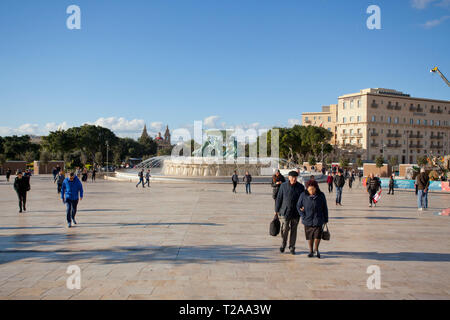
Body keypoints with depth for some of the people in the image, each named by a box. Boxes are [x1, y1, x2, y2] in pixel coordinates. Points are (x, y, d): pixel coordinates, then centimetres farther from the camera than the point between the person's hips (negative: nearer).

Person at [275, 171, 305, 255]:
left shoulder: (300, 187, 1)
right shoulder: (283, 186, -2)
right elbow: (279, 198, 2)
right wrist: (276, 210, 2)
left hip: (296, 213, 1)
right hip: (285, 212, -1)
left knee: (293, 230, 8)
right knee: (285, 229, -1)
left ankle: (292, 247, 20)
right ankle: (283, 245, 23)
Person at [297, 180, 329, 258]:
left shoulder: (321, 195, -5)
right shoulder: (303, 195, -6)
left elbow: (325, 208, 4)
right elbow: (298, 206, 3)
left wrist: (326, 219, 7)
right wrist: (303, 216, -5)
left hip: (318, 219, -1)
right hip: (308, 220, 1)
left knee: (318, 235, -8)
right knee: (309, 236, 10)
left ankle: (316, 249, 17)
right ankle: (311, 251, 27)